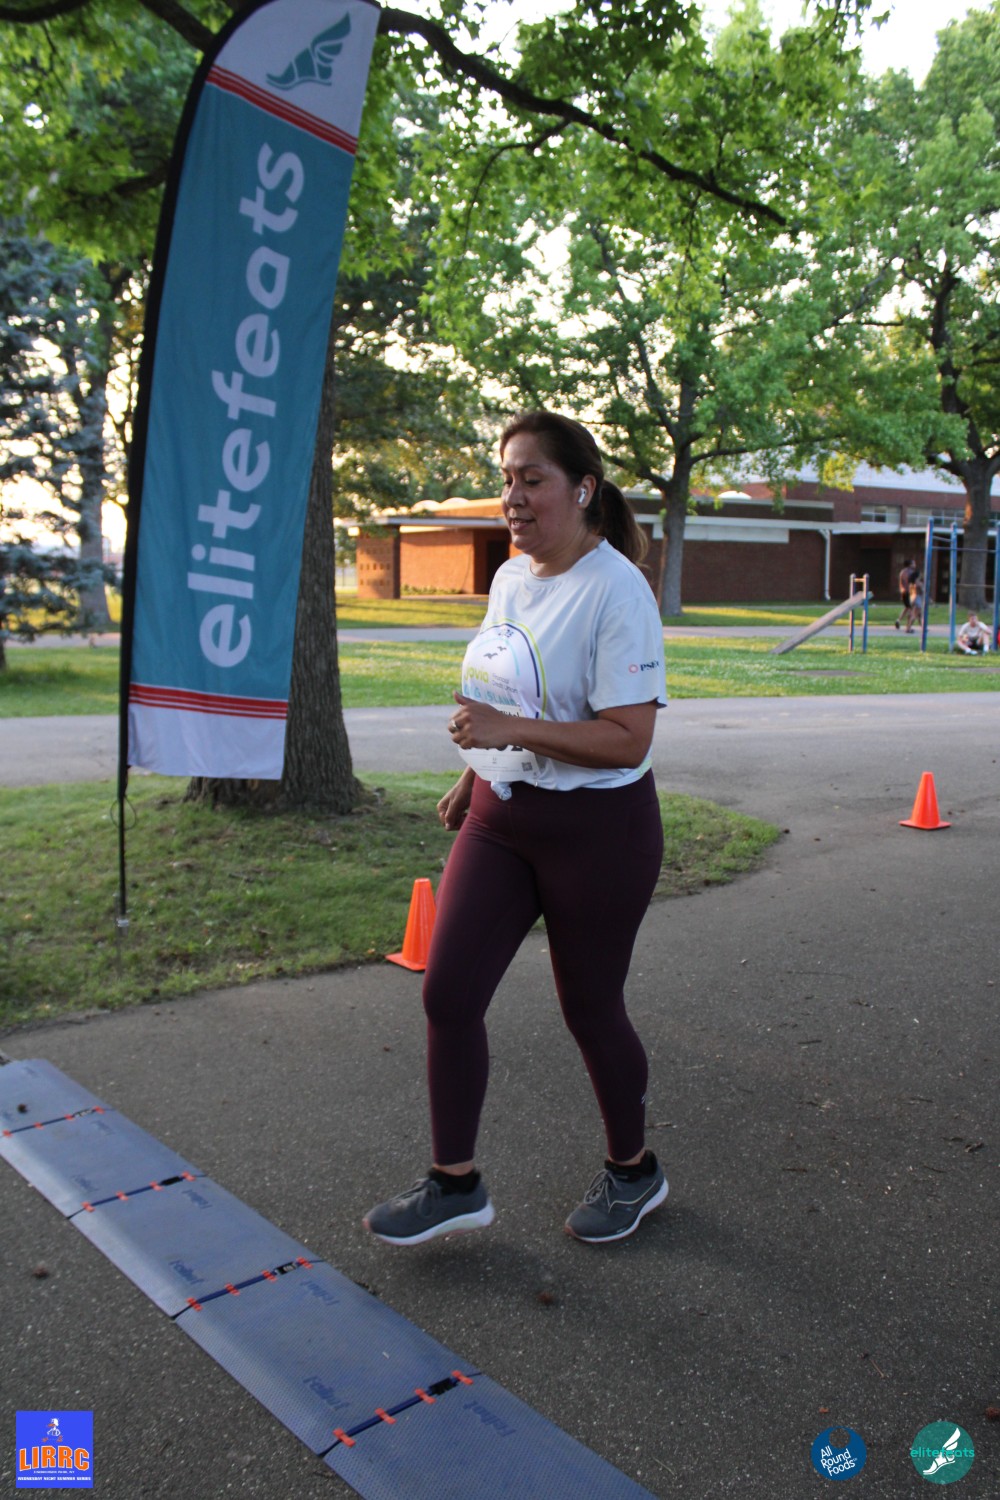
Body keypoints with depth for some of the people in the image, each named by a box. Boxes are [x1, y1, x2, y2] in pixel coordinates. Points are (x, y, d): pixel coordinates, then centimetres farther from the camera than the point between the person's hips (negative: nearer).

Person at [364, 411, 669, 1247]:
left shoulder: (615, 592, -17)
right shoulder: (509, 578, 8)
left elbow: (627, 739, -23)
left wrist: (513, 732, -28)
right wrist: (474, 774, 20)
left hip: (596, 830, -7)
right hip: (500, 816, 7)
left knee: (590, 1011, 8)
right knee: (448, 995, 3)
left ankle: (633, 1172, 34)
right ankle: (455, 1184, 21)